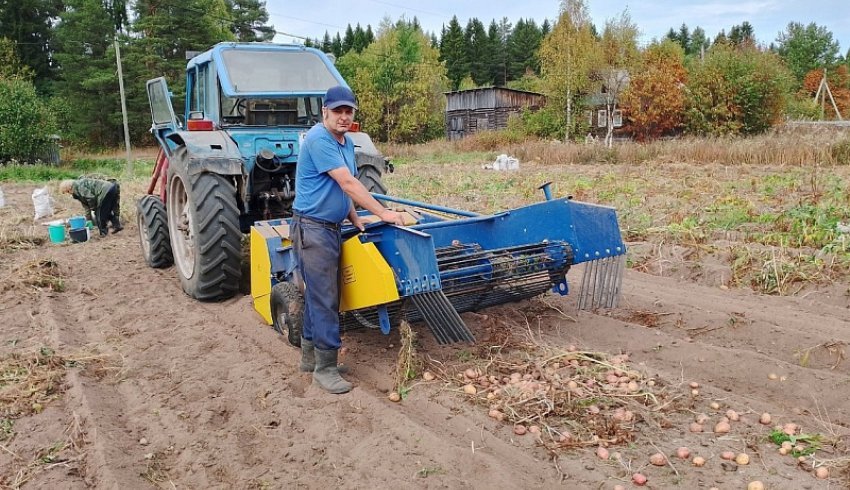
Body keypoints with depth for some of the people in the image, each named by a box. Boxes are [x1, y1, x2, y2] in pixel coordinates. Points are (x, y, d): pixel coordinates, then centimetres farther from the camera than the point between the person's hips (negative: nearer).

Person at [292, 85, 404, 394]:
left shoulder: (347, 143, 13)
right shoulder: (318, 139, -16)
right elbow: (347, 183, -21)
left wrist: (355, 219, 9)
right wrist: (382, 213, -19)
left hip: (331, 229, 9)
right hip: (312, 228, -9)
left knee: (317, 295, 15)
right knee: (324, 299, -6)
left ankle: (310, 356, 27)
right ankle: (325, 368, 4)